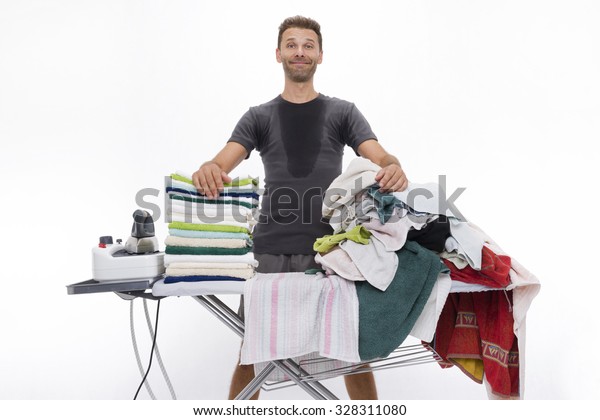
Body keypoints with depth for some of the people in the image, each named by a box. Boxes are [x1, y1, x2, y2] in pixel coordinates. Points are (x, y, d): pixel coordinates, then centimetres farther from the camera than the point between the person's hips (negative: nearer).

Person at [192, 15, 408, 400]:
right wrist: (209, 169, -27)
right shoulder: (259, 117, 12)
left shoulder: (343, 112, 11)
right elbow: (224, 162, -3)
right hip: (270, 251, 1)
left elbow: (379, 157, -3)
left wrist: (394, 167, -28)